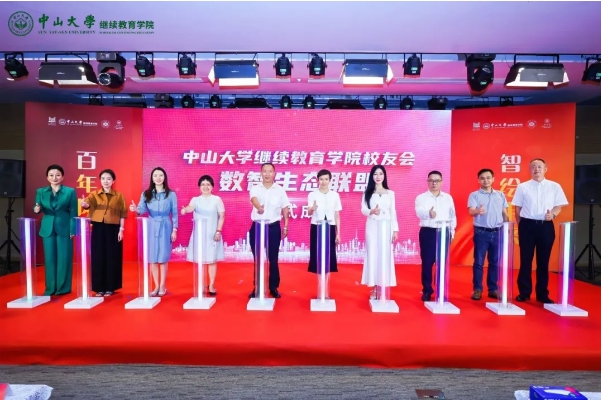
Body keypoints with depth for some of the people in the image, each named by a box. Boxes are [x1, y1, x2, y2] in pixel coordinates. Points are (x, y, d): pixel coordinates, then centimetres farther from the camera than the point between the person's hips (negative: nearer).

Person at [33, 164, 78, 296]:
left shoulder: (70, 191, 0)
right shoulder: (41, 191, 8)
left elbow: (73, 212, -2)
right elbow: (38, 209, 6)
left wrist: (73, 229, -9)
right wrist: (36, 209, -18)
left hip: (64, 228, -2)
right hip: (48, 229, 3)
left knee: (64, 258, 1)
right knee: (49, 258, 6)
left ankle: (63, 288, 12)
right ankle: (50, 288, 17)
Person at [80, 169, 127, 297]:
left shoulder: (119, 195, 4)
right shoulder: (94, 194, 6)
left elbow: (122, 214, 2)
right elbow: (88, 203, -15)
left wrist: (121, 229, -5)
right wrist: (84, 204, -38)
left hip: (113, 229, -1)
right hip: (98, 229, 1)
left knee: (112, 258, 3)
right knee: (98, 258, 3)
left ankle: (110, 287, 12)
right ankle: (99, 288, 13)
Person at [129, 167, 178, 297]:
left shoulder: (171, 194, 1)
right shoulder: (146, 194, 5)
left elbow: (174, 213, 1)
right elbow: (142, 209, -9)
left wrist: (174, 230, -4)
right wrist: (135, 209, -32)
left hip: (165, 227, -2)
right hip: (151, 228, 2)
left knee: (163, 257, 1)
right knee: (152, 257, 5)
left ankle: (162, 286, 13)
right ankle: (156, 286, 16)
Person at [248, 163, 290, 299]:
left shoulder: (280, 190, 3)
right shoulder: (255, 189, -1)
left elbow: (285, 209, 8)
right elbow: (254, 200, -24)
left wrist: (286, 227, 2)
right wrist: (259, 207, -47)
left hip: (274, 227, 0)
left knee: (273, 259, 5)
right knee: (257, 259, 7)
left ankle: (273, 288, 18)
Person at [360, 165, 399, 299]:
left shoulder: (390, 193, 10)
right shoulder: (367, 193, 6)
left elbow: (393, 212, 8)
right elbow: (363, 209, -2)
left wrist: (395, 229, 3)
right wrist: (371, 211, -23)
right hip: (372, 227, -1)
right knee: (372, 255, -1)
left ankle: (383, 287, 7)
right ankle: (374, 288, 7)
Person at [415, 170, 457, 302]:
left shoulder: (448, 197, 11)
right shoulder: (421, 197, -2)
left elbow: (453, 215, 14)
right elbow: (419, 212, -21)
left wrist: (452, 231, 5)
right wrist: (428, 213, -42)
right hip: (428, 232, -3)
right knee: (427, 262, 0)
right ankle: (427, 291, 11)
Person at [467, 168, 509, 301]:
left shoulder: (500, 195, 11)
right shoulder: (474, 195, -1)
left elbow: (505, 214, 15)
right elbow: (470, 211, -15)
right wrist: (477, 211, -39)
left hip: (497, 232, 3)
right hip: (481, 232, -3)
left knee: (495, 262, 9)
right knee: (478, 262, 0)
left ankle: (493, 289, 20)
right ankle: (477, 289, 8)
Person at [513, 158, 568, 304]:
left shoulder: (555, 186, 4)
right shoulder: (522, 187, 2)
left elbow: (559, 206, 7)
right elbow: (518, 208, 4)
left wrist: (553, 214, -14)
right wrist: (521, 225, 0)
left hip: (546, 226, 1)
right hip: (527, 225, -1)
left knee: (543, 261, 8)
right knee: (525, 260, 5)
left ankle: (542, 294, 20)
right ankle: (524, 292, 15)